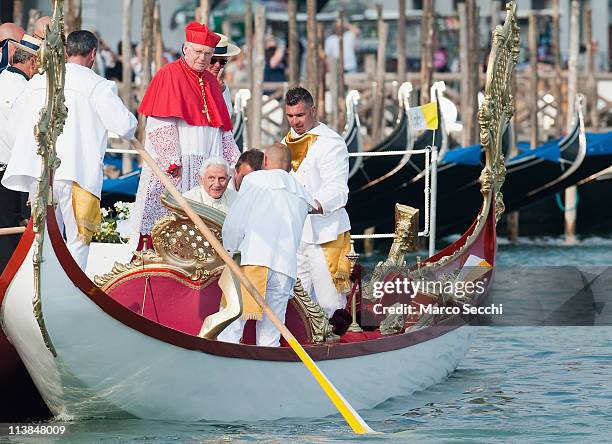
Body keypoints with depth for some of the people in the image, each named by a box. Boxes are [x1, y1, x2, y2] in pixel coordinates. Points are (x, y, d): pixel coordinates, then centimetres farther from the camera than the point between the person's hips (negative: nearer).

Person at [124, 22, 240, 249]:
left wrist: (235, 162, 13)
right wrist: (172, 161, -19)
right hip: (174, 165, -6)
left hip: (205, 167, 6)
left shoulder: (211, 82, 18)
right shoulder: (169, 75, -2)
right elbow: (161, 124, -11)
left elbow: (223, 128, 22)